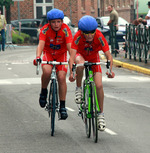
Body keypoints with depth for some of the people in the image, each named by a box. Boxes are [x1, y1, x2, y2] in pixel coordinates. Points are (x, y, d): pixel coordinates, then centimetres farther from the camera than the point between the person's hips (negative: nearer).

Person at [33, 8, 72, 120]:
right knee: (47, 71, -30)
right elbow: (41, 44, -35)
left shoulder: (65, 30, -23)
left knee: (61, 77, -15)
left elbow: (70, 46, -31)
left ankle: (62, 106, -4)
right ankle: (44, 92, -2)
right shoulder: (45, 29, -23)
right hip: (48, 53, 0)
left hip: (61, 54, 0)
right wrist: (38, 57, -53)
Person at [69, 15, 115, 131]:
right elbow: (72, 55, -39)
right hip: (80, 55, -1)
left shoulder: (99, 37, -31)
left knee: (99, 85, -12)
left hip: (94, 58, 1)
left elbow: (108, 55, -31)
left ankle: (101, 114, 5)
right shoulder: (78, 36, -33)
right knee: (80, 64, -39)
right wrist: (71, 72, -53)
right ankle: (78, 89, -15)